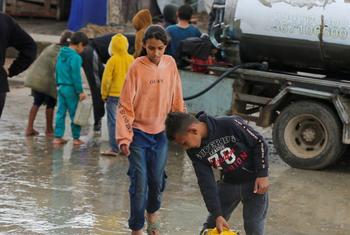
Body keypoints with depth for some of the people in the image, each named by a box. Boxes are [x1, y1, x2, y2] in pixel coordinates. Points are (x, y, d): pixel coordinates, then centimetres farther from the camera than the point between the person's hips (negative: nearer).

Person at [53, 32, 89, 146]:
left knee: (60, 112, 10)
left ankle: (58, 137, 10)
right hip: (71, 89, -7)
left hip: (61, 87, 7)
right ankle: (76, 138, 9)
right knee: (74, 114, 3)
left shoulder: (61, 54, 9)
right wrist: (80, 91, -13)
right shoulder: (75, 57, -16)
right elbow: (76, 76, -17)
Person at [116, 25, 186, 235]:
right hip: (139, 133, -3)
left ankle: (152, 213, 42)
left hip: (161, 133, 4)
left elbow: (177, 100, 7)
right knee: (139, 183, -3)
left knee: (157, 180, 13)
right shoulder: (137, 67, -13)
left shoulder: (170, 64, -2)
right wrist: (124, 137, -18)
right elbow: (125, 105, -12)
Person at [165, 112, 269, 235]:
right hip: (228, 183, 5)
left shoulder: (230, 125, -30)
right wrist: (217, 214, -15)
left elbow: (259, 142, -17)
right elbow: (206, 183, -11)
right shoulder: (195, 151, -14)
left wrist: (262, 174, -16)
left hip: (253, 181, -5)